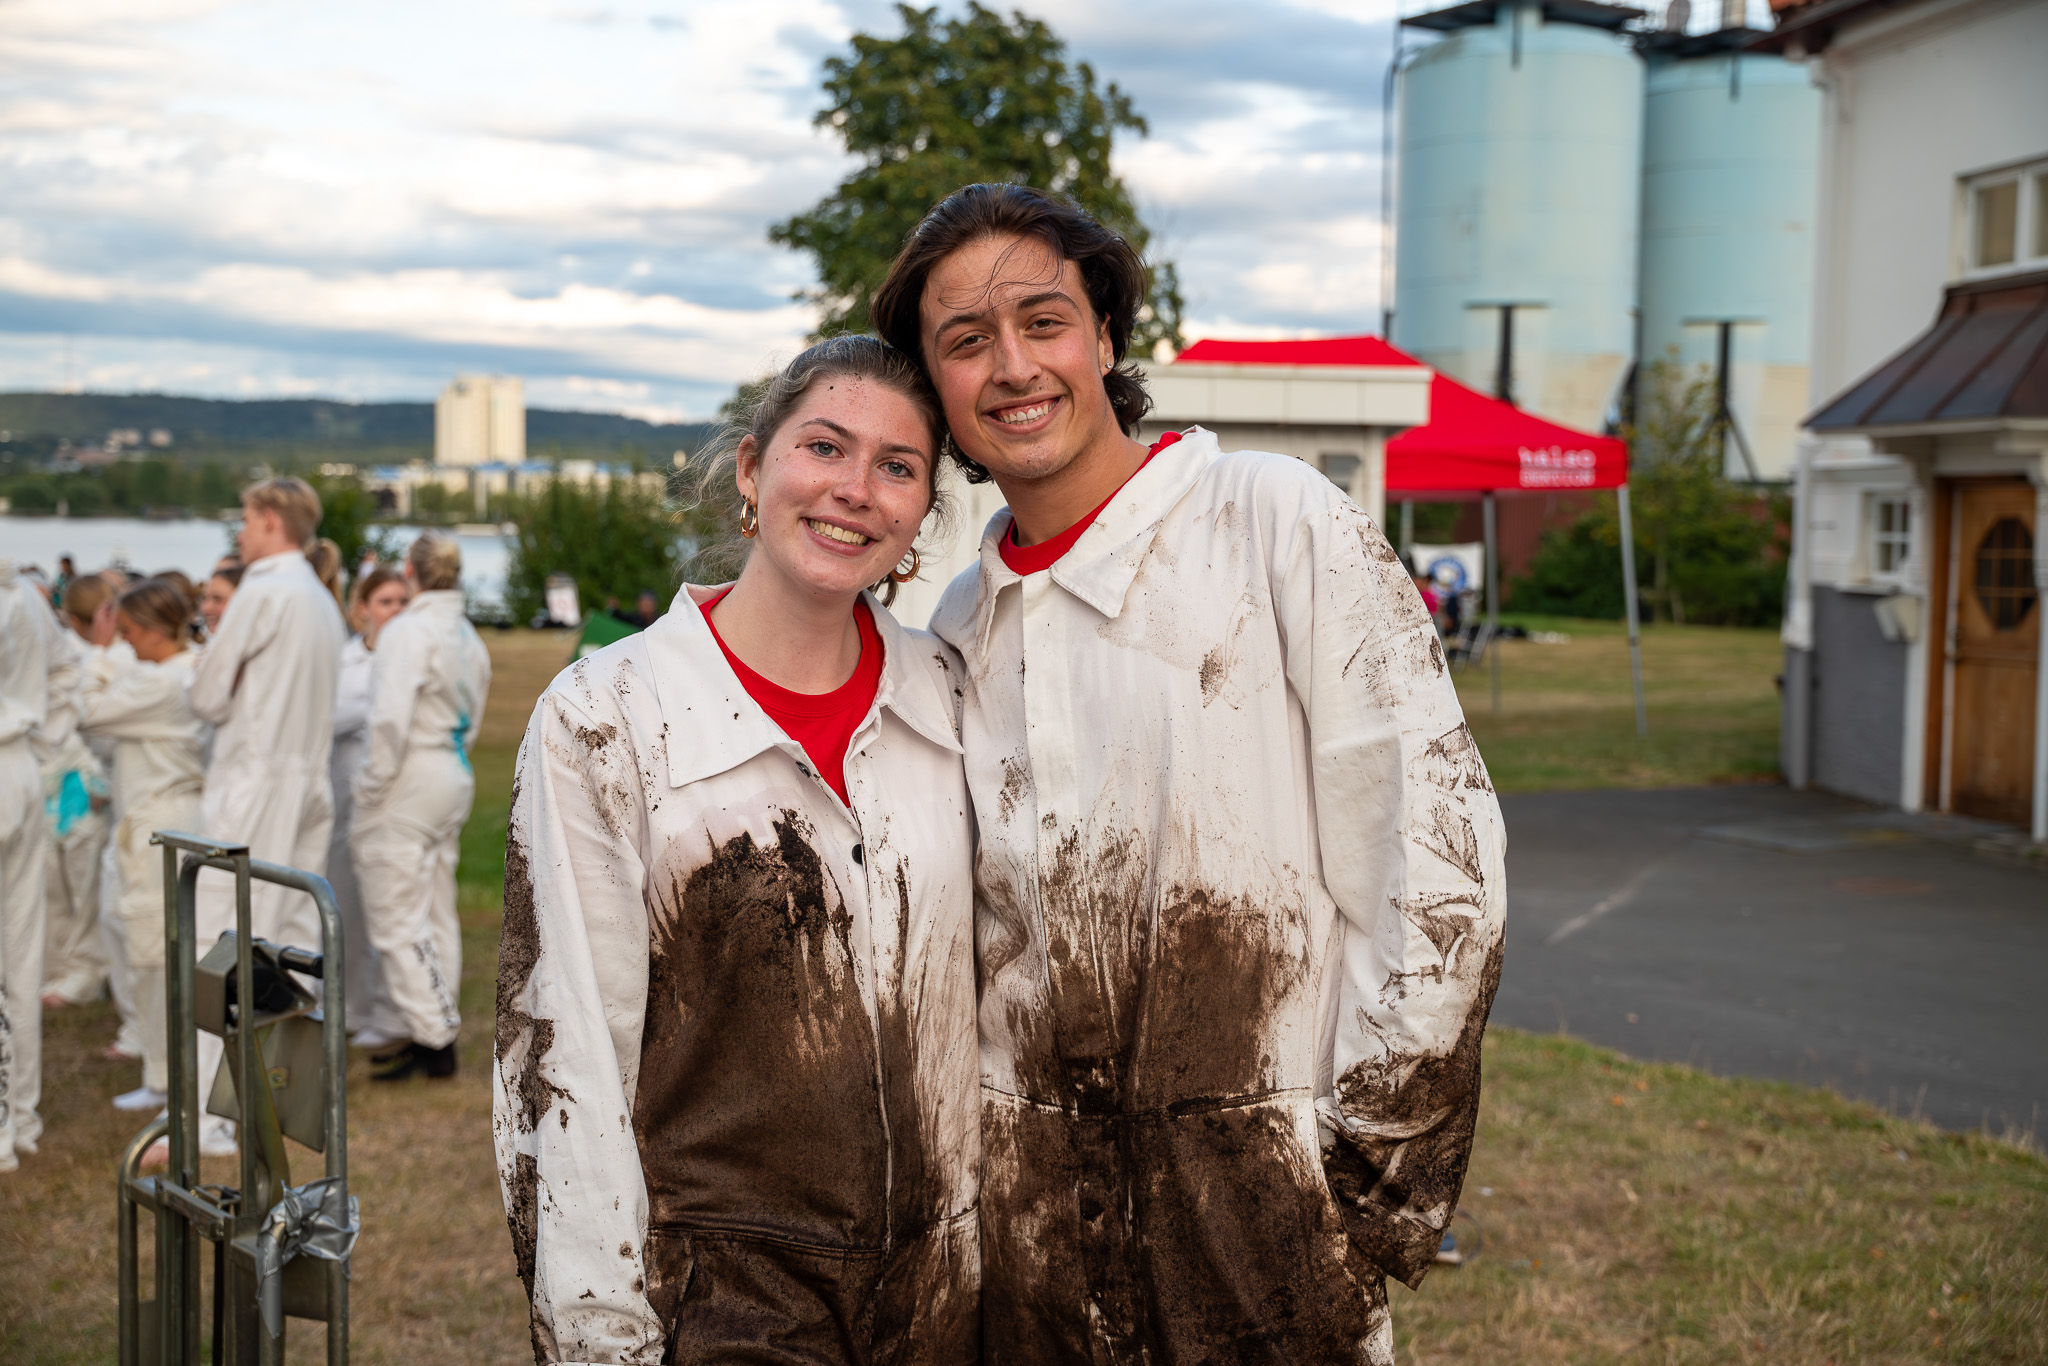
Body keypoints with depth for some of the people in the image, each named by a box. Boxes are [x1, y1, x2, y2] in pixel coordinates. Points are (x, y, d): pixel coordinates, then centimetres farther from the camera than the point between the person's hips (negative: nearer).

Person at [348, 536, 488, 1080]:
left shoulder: (408, 631, -16)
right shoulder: (468, 636, 11)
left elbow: (390, 720, -23)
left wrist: (370, 795, -15)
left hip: (411, 780, -9)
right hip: (455, 779, 9)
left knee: (397, 917, -4)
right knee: (436, 911, 14)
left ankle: (433, 1038, -3)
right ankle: (436, 1030, 20)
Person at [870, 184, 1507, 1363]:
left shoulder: (1280, 522, -7)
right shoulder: (960, 626, 10)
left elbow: (1434, 837, -11)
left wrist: (1387, 1175, -12)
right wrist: (984, 1158, 12)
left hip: (1265, 1176, -4)